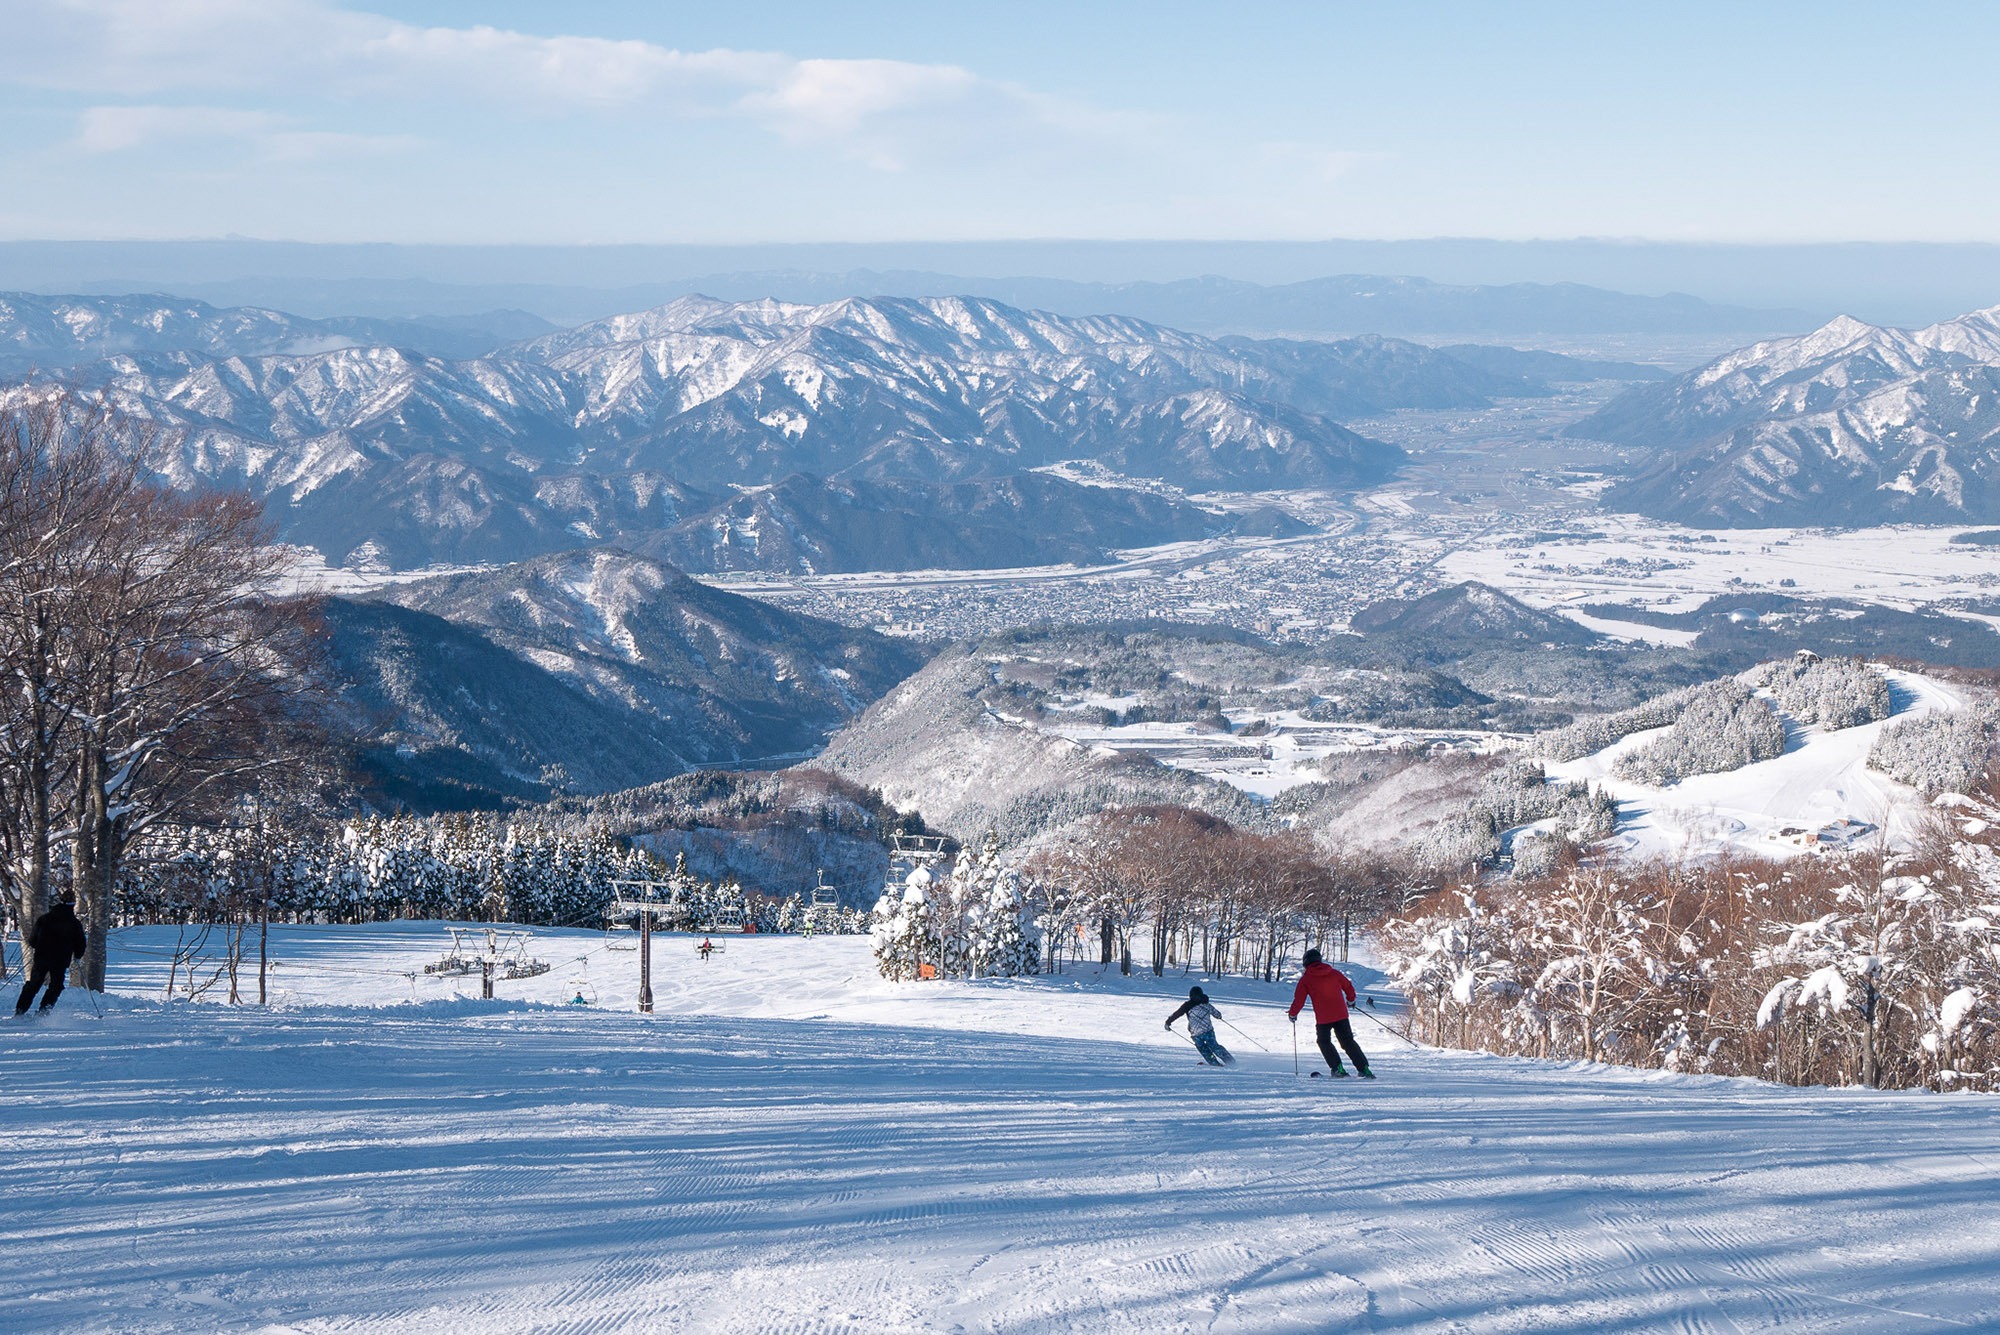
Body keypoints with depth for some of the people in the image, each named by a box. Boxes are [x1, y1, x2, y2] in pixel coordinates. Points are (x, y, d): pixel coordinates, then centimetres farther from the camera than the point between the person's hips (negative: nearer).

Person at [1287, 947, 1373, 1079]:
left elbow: (1299, 999, -1)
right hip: (1341, 1015, 3)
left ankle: (1338, 1068, 6)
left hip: (1323, 1019, -3)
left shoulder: (1306, 979, -2)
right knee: (1348, 1042, 10)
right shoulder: (1334, 973, 7)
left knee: (1324, 1042, 19)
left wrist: (1293, 1013, 16)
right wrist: (1350, 999, 39)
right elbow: (1348, 987, 19)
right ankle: (1364, 1068, 0)